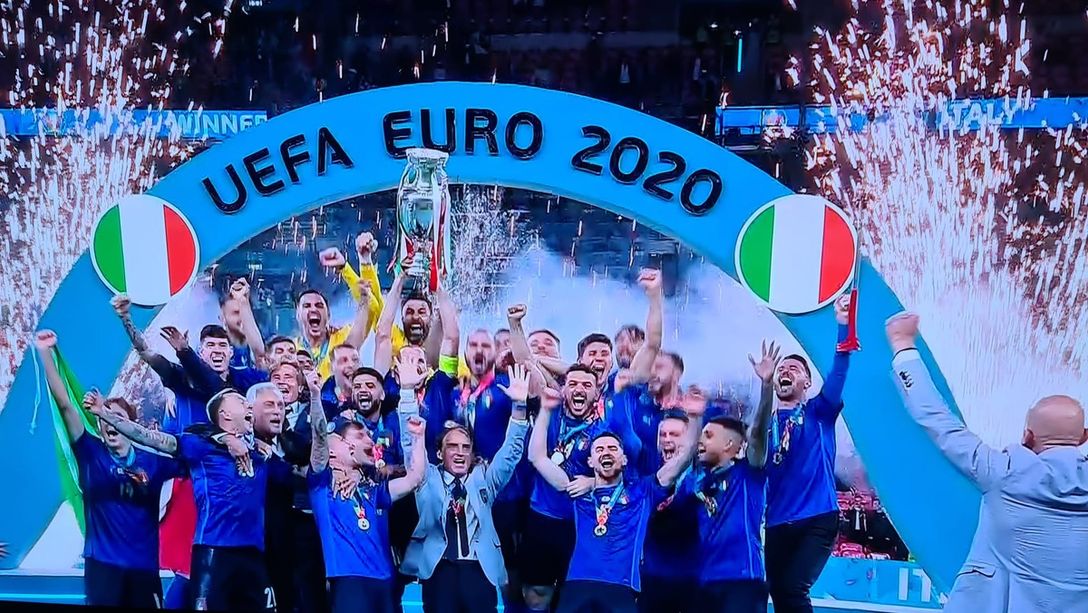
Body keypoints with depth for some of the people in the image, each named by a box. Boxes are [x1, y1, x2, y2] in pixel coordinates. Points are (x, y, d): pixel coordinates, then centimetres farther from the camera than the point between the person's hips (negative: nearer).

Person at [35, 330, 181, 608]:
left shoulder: (153, 461, 4)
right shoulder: (91, 453, 1)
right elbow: (64, 405, -6)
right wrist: (46, 353, -13)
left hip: (145, 564, 2)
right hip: (103, 562, -1)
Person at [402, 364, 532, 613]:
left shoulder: (484, 479, 18)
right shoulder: (428, 479, 14)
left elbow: (511, 452, 9)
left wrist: (519, 405, -5)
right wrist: (408, 392, -6)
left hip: (480, 571, 1)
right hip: (439, 571, -1)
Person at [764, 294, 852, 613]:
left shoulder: (819, 413, 6)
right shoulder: (764, 421, 13)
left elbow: (838, 375, -12)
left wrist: (843, 327, -26)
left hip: (818, 519, -3)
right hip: (777, 524, 4)